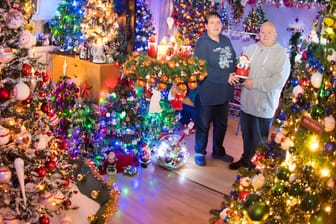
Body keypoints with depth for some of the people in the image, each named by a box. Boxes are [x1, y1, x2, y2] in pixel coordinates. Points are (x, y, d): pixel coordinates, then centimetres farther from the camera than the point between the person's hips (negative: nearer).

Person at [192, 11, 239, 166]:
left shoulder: (226, 41, 7)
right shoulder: (202, 43, -14)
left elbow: (233, 60, 14)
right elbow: (203, 68, -22)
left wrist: (234, 73, -9)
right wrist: (226, 77, -22)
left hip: (224, 91, 7)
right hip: (207, 92, -6)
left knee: (222, 123, 19)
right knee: (203, 124, 9)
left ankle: (218, 151, 37)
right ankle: (199, 153, 27)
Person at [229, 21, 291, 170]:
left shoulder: (281, 54, -10)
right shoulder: (251, 49, 8)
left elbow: (279, 80, -20)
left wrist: (254, 83, -20)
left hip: (264, 105, -5)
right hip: (246, 101, 5)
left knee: (259, 139, 8)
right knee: (246, 134, 19)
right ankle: (246, 159, 37)